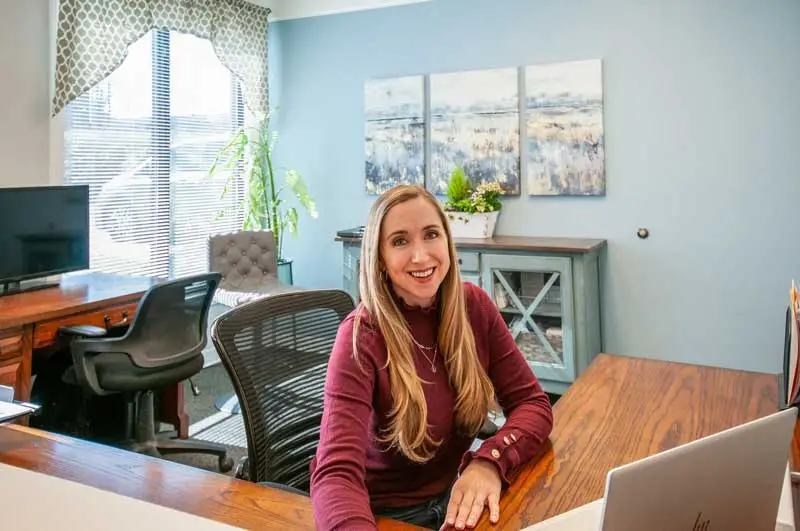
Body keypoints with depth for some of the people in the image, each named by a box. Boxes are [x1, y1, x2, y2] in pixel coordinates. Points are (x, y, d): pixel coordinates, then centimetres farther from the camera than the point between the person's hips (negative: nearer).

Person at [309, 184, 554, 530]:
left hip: (457, 497, 4)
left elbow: (531, 402, -7)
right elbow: (335, 473, -32)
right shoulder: (362, 336, -22)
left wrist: (490, 461, -26)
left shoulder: (474, 306, -8)